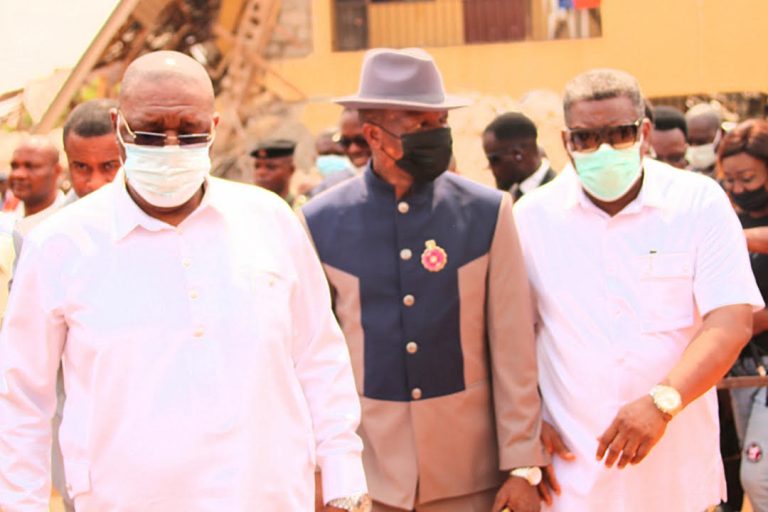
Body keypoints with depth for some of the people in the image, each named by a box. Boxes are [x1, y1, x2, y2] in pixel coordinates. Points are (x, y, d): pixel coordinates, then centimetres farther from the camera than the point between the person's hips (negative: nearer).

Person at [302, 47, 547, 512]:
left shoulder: (488, 212, -2)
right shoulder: (322, 223, -3)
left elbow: (514, 350, -1)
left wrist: (523, 465, -3)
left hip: (469, 473, 1)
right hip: (366, 474, 0)